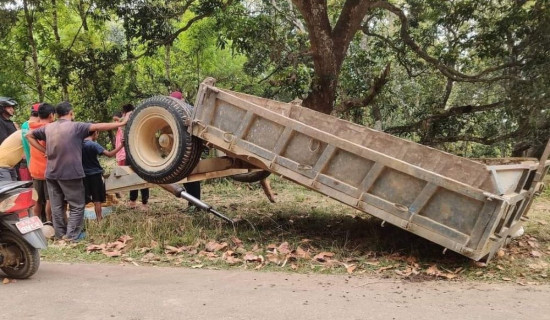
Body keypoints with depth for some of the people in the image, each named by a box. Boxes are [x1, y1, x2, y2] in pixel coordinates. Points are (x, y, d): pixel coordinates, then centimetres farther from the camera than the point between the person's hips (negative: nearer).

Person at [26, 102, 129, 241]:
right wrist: (122, 123, -15)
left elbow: (29, 135, 18)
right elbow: (98, 127, -17)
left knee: (56, 206, 13)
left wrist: (44, 151, 13)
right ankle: (71, 235, 0)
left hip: (51, 173, 6)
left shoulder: (48, 128, 7)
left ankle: (60, 234, 21)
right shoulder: (75, 126, -10)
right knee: (77, 206, 4)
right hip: (70, 173, -6)